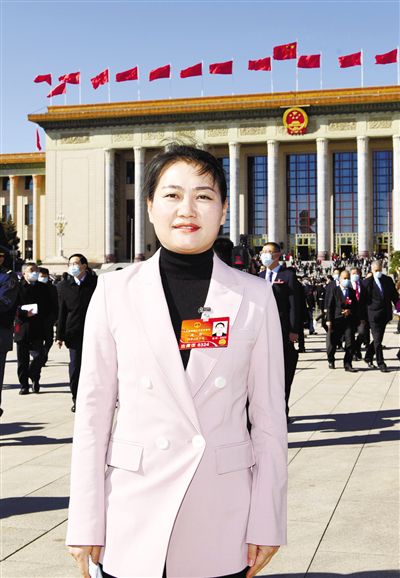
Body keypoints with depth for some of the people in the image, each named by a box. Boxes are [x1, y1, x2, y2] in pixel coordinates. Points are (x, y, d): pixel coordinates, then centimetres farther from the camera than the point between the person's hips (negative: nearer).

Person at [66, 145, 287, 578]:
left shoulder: (254, 297, -2)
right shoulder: (114, 292, -2)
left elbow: (269, 415, 1)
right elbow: (93, 412, 0)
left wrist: (267, 522, -1)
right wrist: (86, 523, -1)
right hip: (134, 518, 0)